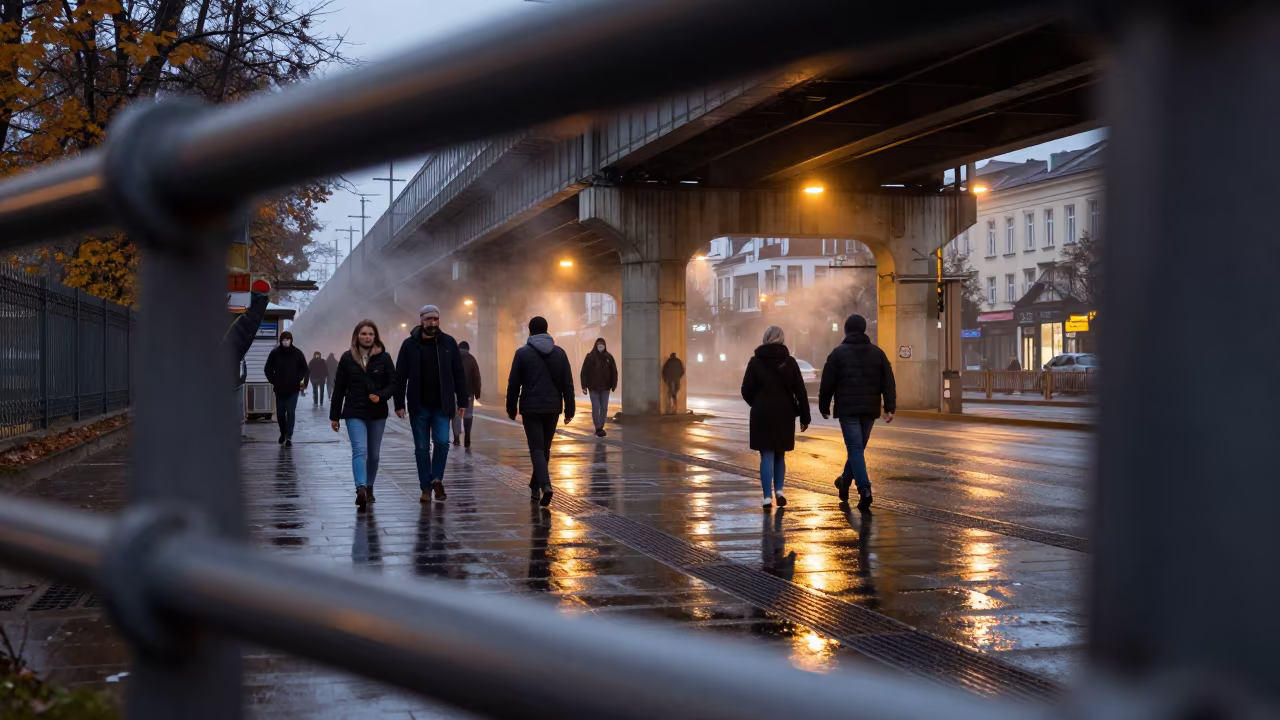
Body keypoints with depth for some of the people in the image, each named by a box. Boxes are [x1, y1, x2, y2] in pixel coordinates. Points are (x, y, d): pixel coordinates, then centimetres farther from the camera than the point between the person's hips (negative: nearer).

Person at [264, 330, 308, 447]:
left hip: (293, 389, -2)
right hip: (279, 389, 2)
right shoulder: (275, 353, -2)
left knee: (291, 413, -6)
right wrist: (273, 381, -1)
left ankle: (289, 437, -5)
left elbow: (304, 369, 5)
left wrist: (299, 380, -5)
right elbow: (268, 369, 7)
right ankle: (283, 433, 32)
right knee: (280, 413, 10)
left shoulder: (297, 353, -3)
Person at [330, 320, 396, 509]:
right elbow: (339, 388, 4)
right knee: (359, 450, -16)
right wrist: (334, 416, 4)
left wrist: (380, 396, -18)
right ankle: (361, 489, -29)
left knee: (374, 454, 11)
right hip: (355, 413, -2)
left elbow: (393, 384, 2)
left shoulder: (384, 357, 1)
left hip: (377, 413, 2)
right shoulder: (348, 358, 1)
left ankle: (369, 488, 28)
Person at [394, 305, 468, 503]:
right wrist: (399, 404, -4)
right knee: (422, 448, 5)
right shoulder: (409, 344, -1)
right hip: (419, 406, 0)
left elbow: (458, 374, 4)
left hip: (442, 405, 0)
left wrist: (462, 401, -1)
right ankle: (426, 487, 13)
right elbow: (400, 377, 0)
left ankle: (437, 478, 7)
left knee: (442, 442, -12)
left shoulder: (448, 343, 1)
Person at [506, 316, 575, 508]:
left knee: (537, 449, -4)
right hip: (552, 408, 3)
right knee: (545, 448, 17)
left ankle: (545, 485, -23)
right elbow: (568, 384, 3)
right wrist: (569, 410, 8)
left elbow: (513, 384, -4)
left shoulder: (523, 353, -4)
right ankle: (535, 486, 27)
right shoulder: (559, 353, 5)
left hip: (531, 408, -3)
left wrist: (511, 409, 5)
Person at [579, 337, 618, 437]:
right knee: (595, 408, -6)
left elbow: (614, 372, 5)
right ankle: (598, 428, 1)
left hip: (605, 387, 3)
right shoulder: (590, 356, -6)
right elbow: (584, 372, -6)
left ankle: (600, 428, 16)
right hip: (593, 387, -3)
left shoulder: (609, 357, 2)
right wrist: (584, 386, -10)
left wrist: (614, 385, -1)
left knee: (604, 408, 6)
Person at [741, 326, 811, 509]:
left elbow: (746, 391, -3)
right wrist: (804, 417, 3)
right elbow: (800, 391, -2)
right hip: (785, 414, 2)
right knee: (779, 454, 18)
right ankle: (779, 490, 9)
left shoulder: (756, 362, -4)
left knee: (767, 455, 1)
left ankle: (768, 497, -7)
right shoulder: (789, 362, -1)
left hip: (762, 414, -2)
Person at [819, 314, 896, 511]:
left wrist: (824, 406, 9)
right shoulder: (877, 353, 9)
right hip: (870, 409, 4)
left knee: (855, 449, -8)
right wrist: (890, 408, -1)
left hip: (847, 409, -4)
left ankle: (865, 489, -22)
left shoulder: (838, 353, -1)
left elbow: (827, 383, -2)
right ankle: (845, 482, 33)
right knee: (858, 447, 18)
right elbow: (888, 382, 2)